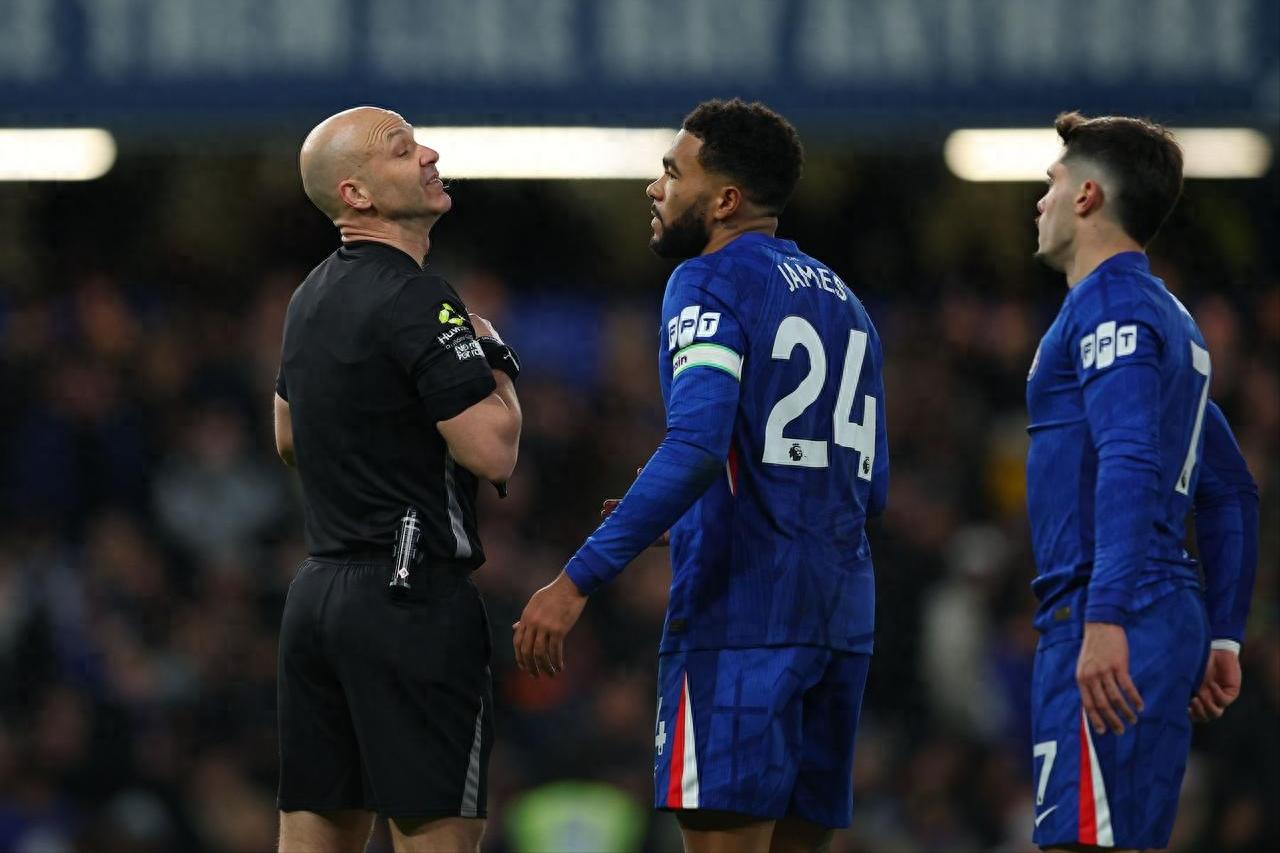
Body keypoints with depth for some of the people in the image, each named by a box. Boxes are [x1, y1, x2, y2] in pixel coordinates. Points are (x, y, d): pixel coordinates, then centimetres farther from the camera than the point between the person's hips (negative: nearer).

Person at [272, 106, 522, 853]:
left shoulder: (313, 296, 15)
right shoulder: (416, 302, -14)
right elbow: (493, 452, -19)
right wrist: (496, 367, -2)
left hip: (319, 588, 9)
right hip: (413, 595, -9)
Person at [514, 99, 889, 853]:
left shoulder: (713, 282, -6)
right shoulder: (842, 302, 19)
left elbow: (697, 446, -21)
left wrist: (578, 581, -24)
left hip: (739, 618, -8)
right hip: (838, 620, 8)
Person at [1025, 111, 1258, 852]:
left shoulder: (1110, 305, -7)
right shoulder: (1169, 317, 23)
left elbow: (1130, 463, -22)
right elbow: (1229, 491, 26)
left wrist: (1105, 620, -30)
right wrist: (1222, 638, 26)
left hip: (1109, 631, -10)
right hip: (1167, 617, 10)